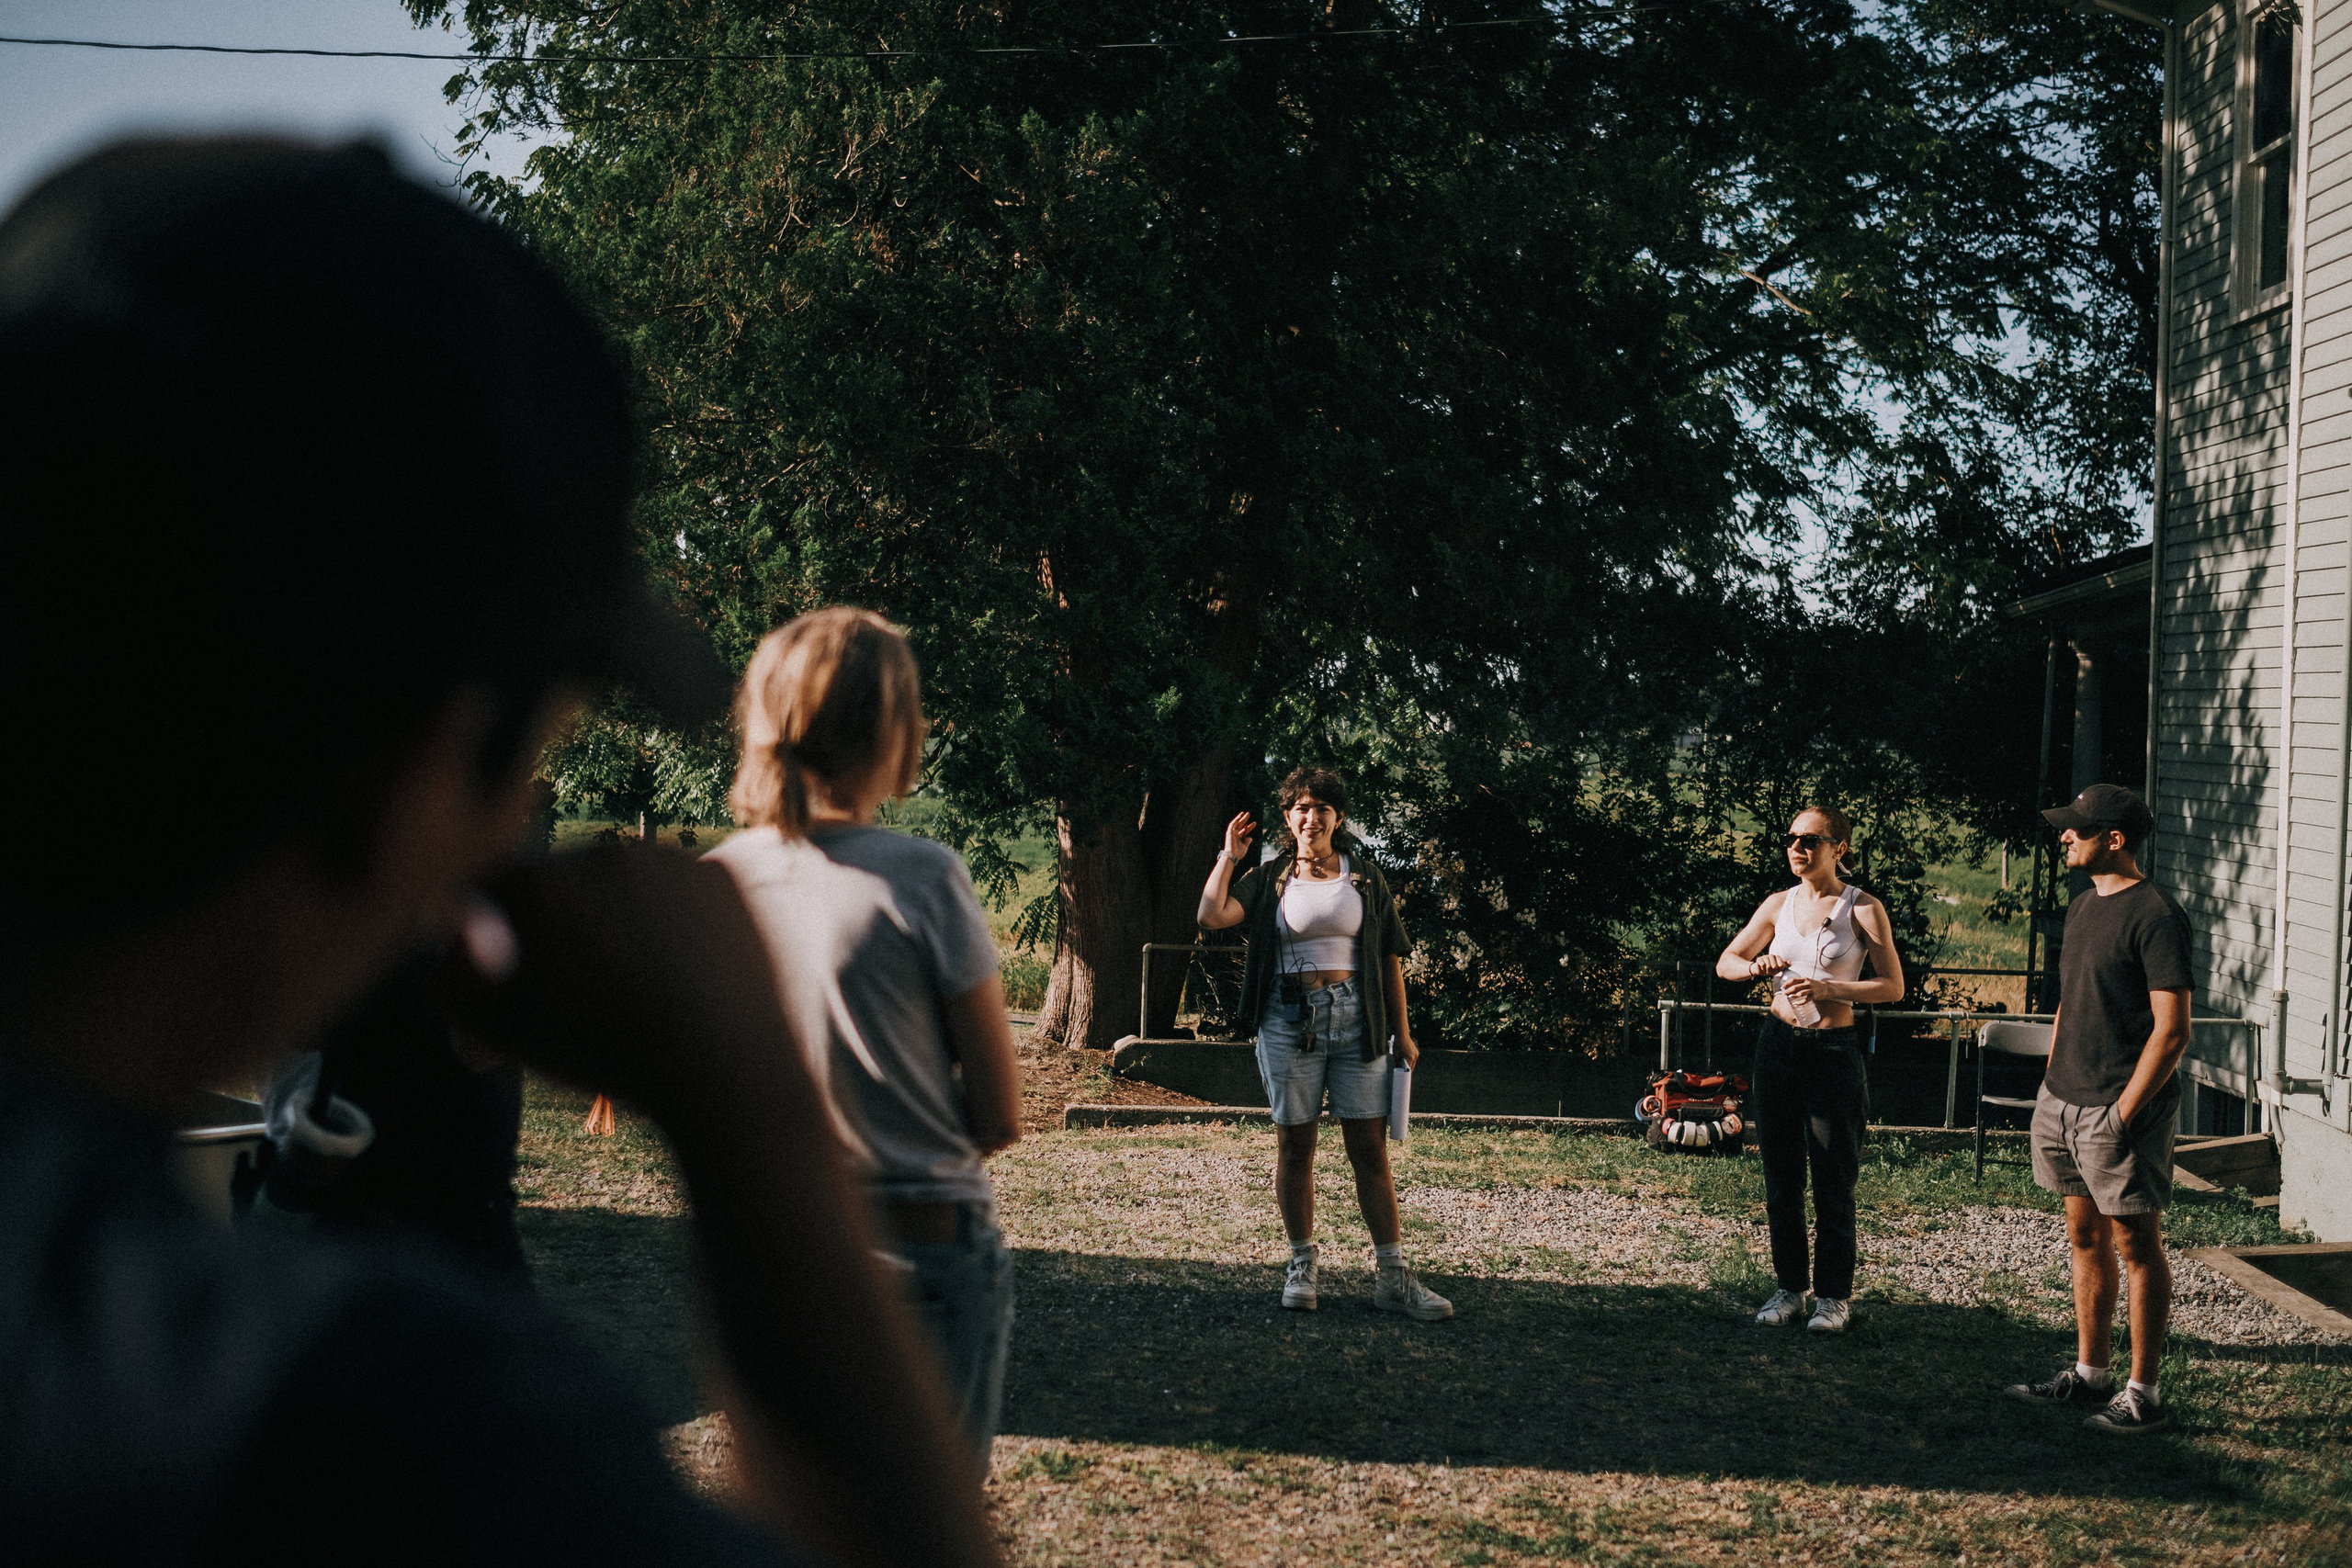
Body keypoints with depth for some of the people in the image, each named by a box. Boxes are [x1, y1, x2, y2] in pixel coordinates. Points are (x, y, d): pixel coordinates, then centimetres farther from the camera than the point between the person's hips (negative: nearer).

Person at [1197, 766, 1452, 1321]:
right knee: (1294, 1145, 6)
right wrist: (1229, 856, -1)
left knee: (1370, 1148, -1)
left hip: (1357, 1020, 0)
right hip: (1290, 1021, 0)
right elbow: (1212, 914, -9)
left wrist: (1403, 1034, 5)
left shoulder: (1365, 879, 8)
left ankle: (1393, 1276, 1)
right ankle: (1302, 1266, 17)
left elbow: (1390, 959, 8)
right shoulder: (1269, 879, 7)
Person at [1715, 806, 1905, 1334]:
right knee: (1780, 1177, 9)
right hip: (1778, 1047, 4)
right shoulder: (1779, 904, 8)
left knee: (1833, 1182, 1)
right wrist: (1756, 966, -12)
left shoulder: (1862, 909, -4)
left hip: (1833, 1052, -4)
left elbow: (1893, 987, -7)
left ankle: (1833, 1295, 13)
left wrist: (1829, 987, -20)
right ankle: (1789, 1287, 19)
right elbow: (1725, 963, 11)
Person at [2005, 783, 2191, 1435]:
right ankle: (2089, 1374, 23)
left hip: (2121, 1110, -8)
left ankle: (2144, 1394, 5)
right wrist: (2051, 1088, 16)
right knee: (2084, 1237, 14)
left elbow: (2172, 1029, -17)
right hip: (2065, 1104, 8)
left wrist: (2123, 1113, -18)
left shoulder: (2155, 914, -14)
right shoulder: (2082, 906, 13)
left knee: (2136, 1246, -1)